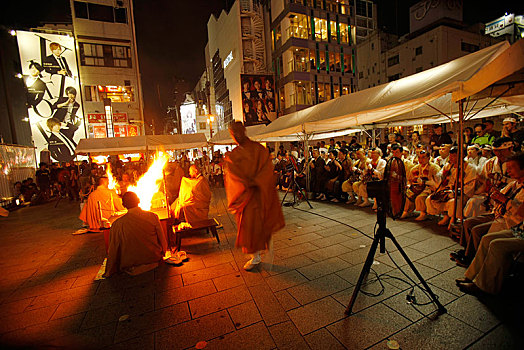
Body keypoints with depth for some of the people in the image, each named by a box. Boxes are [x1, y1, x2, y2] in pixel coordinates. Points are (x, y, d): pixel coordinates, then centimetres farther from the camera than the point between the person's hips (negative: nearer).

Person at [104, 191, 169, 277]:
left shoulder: (117, 224, -14)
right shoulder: (153, 216, -13)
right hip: (154, 261, 1)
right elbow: (162, 240, -3)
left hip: (130, 267, -1)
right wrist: (162, 254, 17)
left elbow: (113, 251, -4)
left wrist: (109, 273, 12)